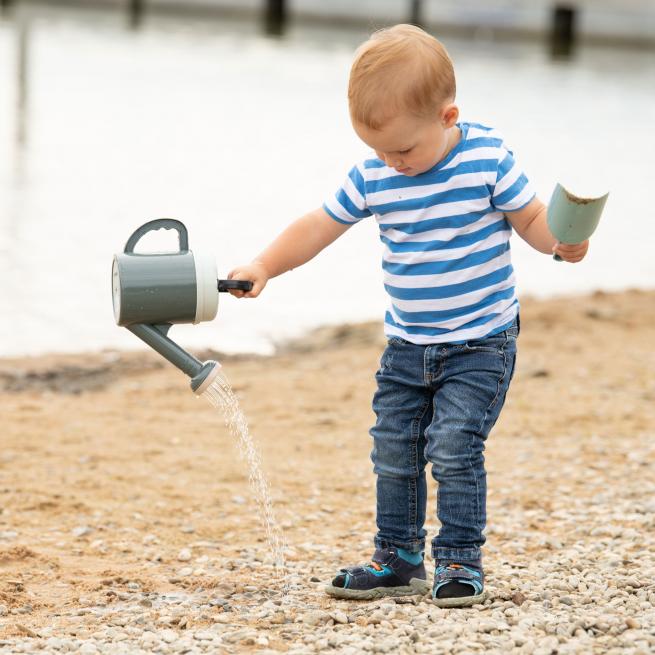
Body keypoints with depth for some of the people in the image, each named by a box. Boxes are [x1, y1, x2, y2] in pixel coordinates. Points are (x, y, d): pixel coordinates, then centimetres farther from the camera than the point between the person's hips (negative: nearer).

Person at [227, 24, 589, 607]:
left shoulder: (488, 159, -14)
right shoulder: (373, 177, -3)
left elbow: (530, 216, -6)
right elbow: (320, 226, 5)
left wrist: (560, 238, -27)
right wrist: (264, 267, -2)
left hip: (480, 344, -5)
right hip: (407, 346, 5)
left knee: (453, 448, -14)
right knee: (393, 452, 7)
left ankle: (461, 560, 0)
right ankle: (399, 559, 20)